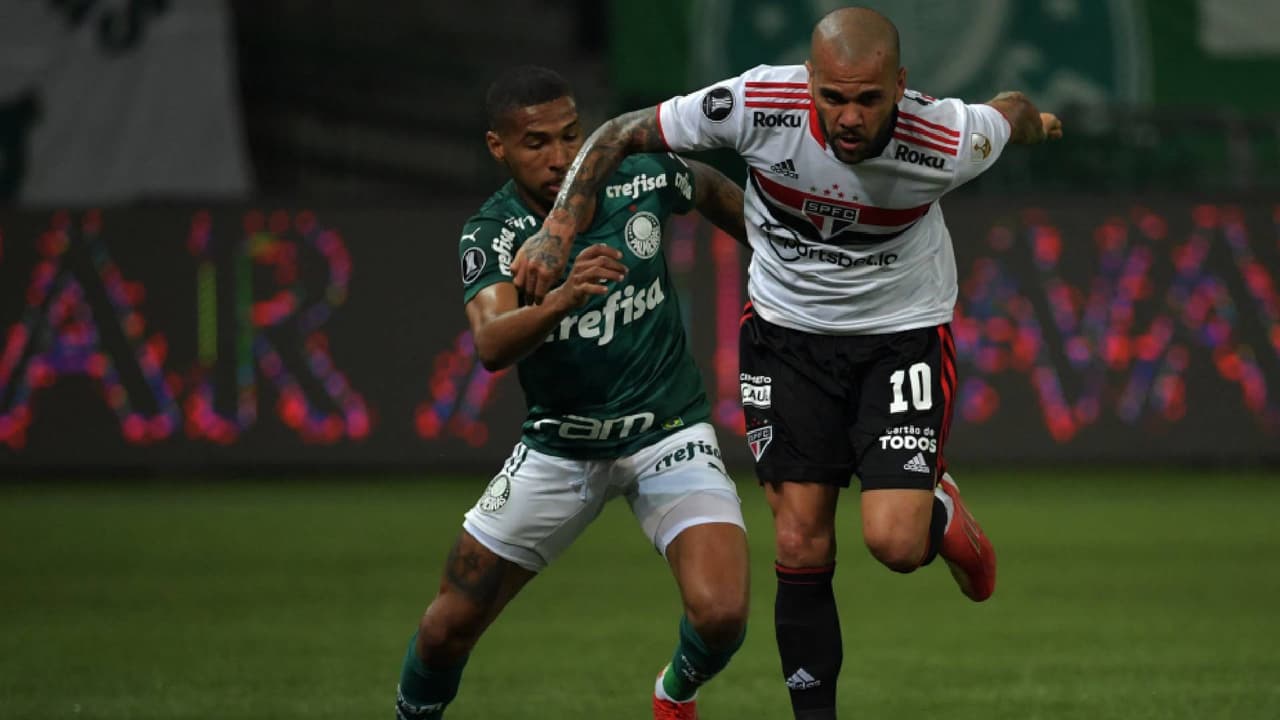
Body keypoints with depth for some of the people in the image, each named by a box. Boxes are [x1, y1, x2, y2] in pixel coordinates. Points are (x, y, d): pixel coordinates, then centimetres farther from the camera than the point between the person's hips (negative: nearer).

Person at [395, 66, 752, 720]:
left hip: (668, 431, 0)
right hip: (558, 443, 0)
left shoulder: (642, 177, -13)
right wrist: (562, 300, -56)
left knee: (719, 613, -21)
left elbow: (713, 191, 12)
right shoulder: (491, 234, -18)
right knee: (448, 627, 1)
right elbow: (491, 346, -37)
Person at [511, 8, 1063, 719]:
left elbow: (1013, 112, -2)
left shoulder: (949, 141, -27)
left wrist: (1032, 120, 21)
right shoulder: (757, 103, -25)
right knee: (802, 549, -3)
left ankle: (942, 514, 22)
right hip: (789, 332, 1)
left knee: (895, 542, -15)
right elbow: (622, 134, -11)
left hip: (904, 333, -1)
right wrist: (559, 229, -20)